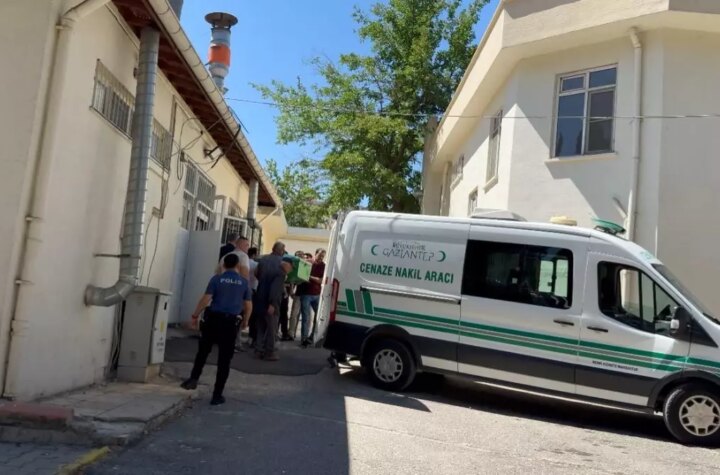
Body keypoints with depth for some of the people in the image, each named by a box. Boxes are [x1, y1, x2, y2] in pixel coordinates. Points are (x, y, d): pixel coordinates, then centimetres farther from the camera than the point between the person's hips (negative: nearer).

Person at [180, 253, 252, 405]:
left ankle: (194, 378, 14)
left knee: (203, 351, 22)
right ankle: (217, 395, 8)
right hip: (231, 323, 0)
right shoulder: (244, 282, 3)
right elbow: (248, 305, 4)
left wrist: (195, 315, 2)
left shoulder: (217, 279, -1)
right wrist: (245, 320, 19)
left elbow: (206, 299, -8)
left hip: (213, 319, 0)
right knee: (224, 359, 5)